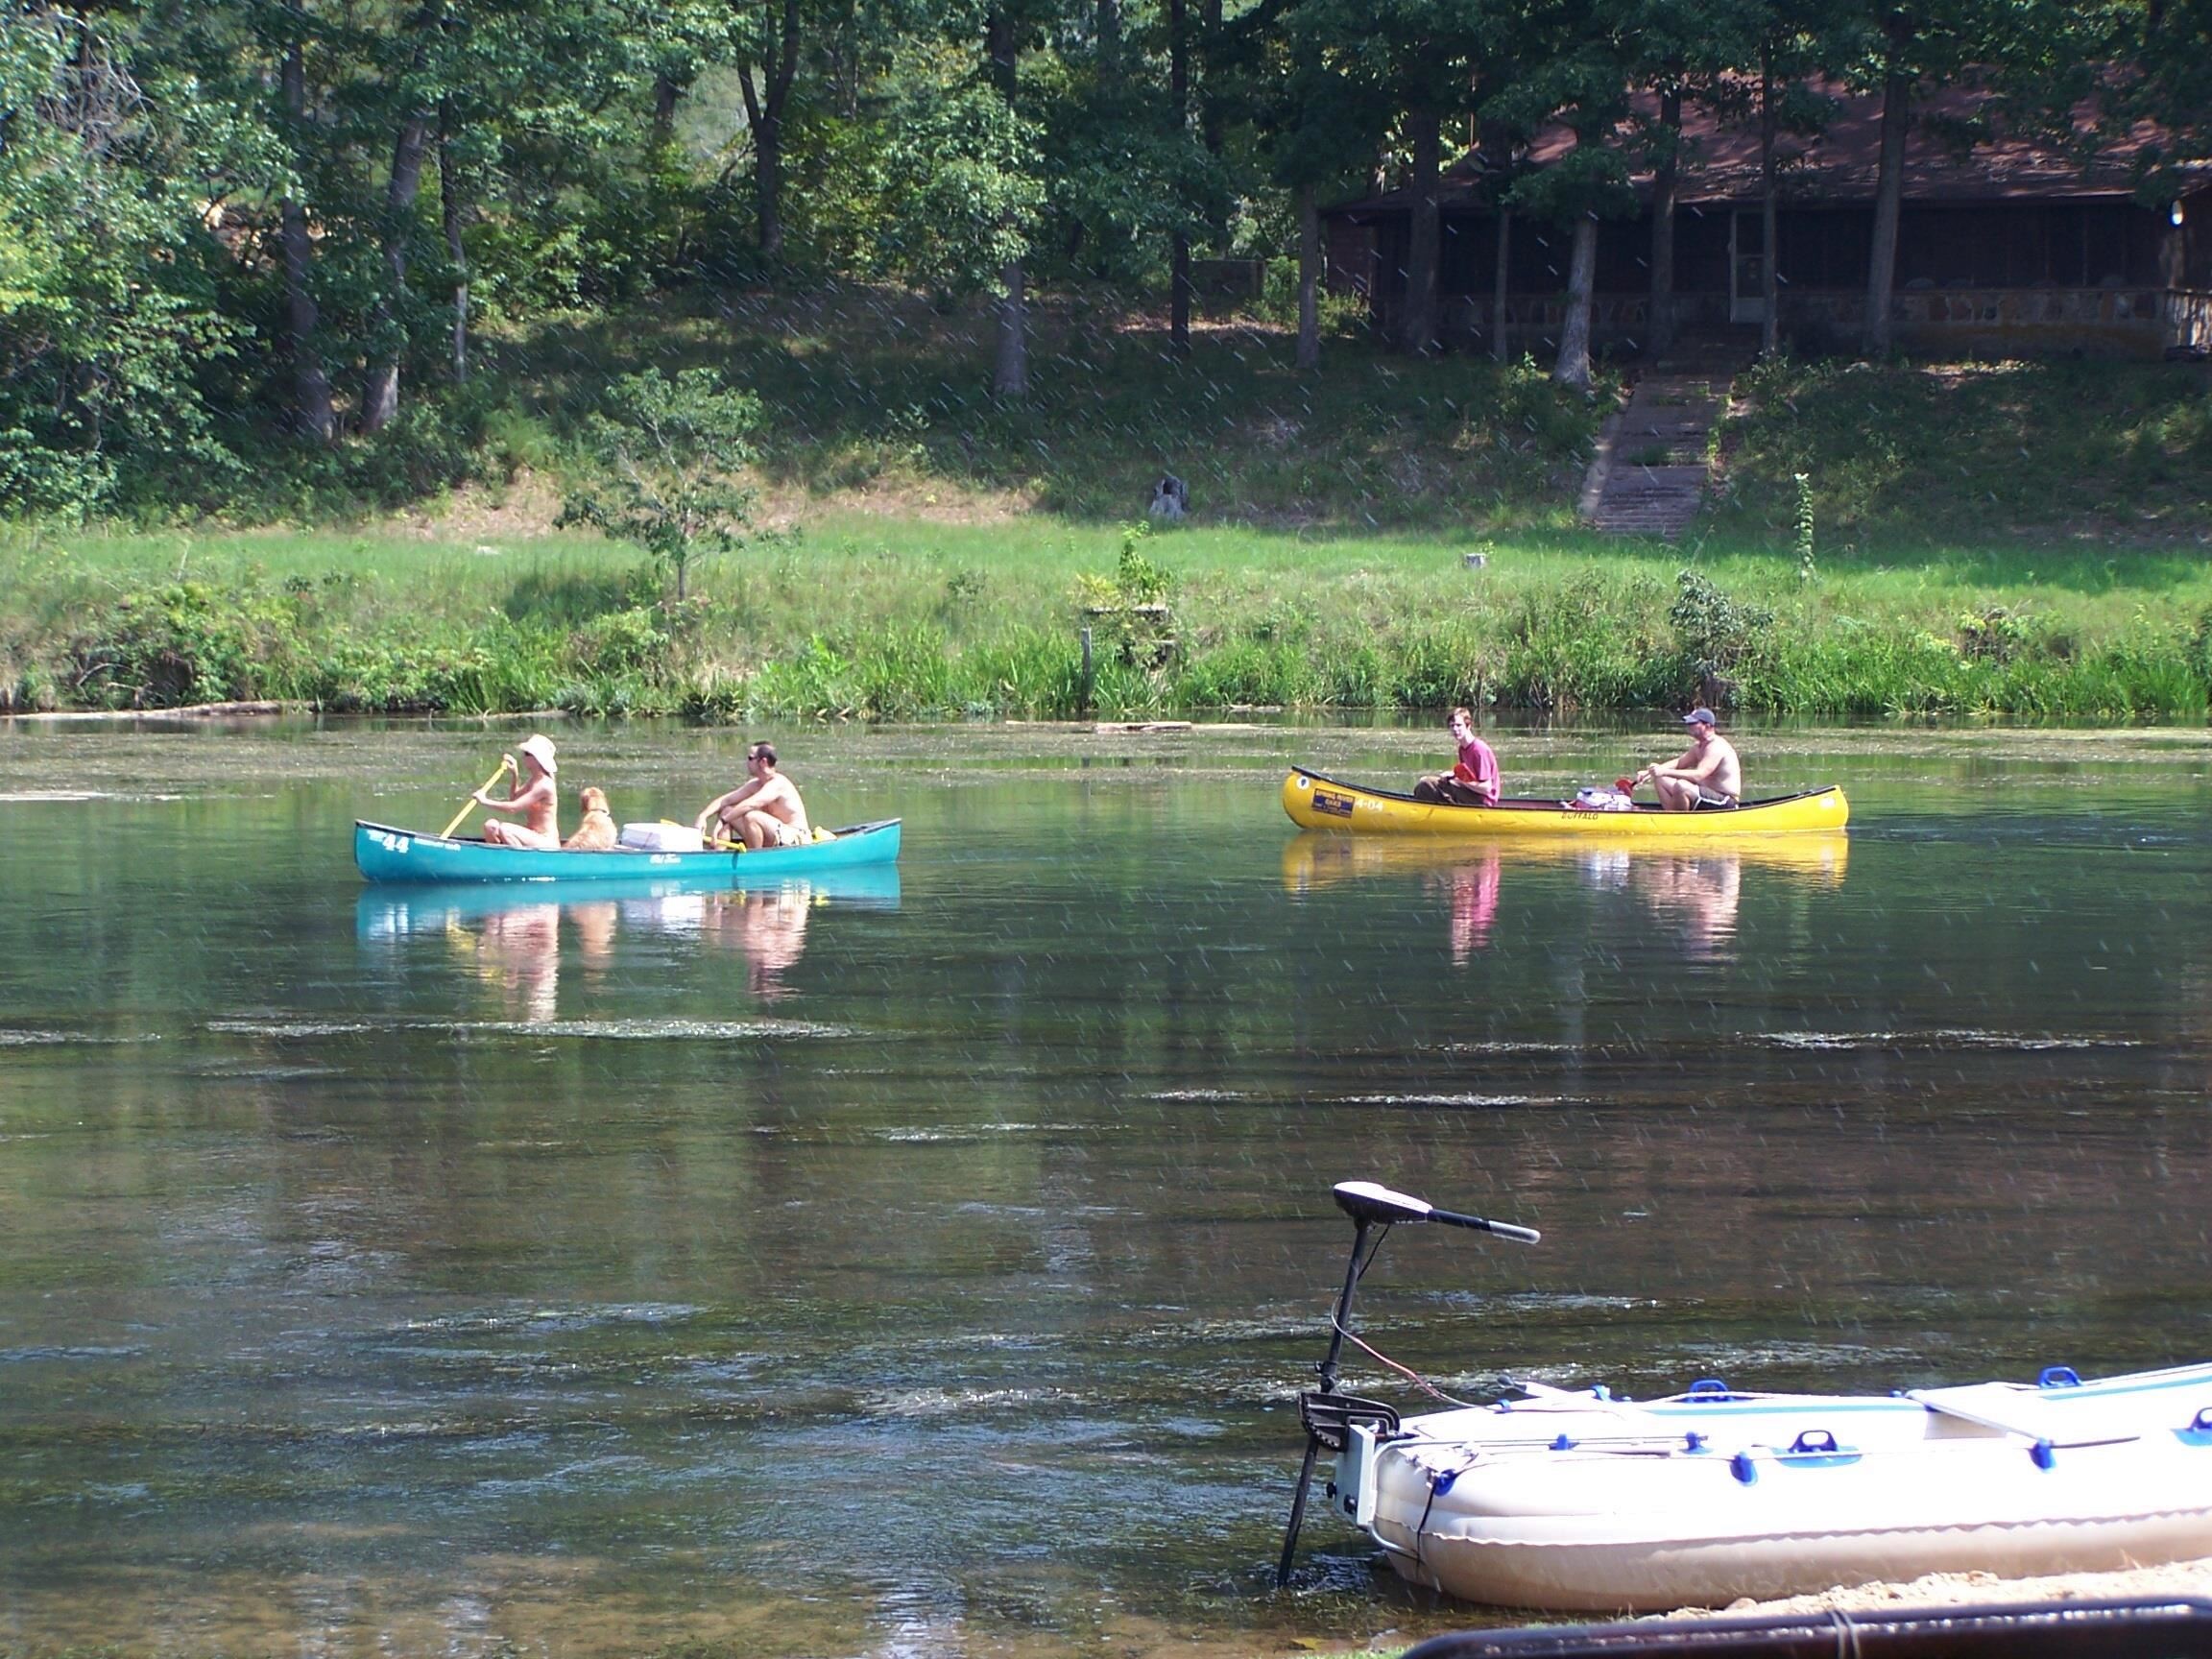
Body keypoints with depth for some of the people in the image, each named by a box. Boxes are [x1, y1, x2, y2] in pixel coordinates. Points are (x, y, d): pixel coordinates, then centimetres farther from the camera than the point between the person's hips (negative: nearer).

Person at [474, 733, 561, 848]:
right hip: (533, 837, 10)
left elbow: (513, 807, -23)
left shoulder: (544, 785, -18)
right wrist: (515, 774, 15)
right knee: (491, 826, 0)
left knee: (504, 829, -29)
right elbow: (514, 798, 27)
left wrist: (485, 801, -16)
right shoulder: (533, 780, 11)